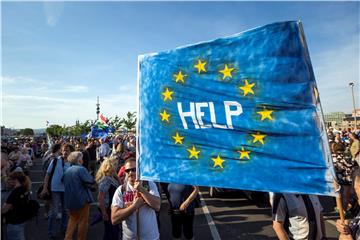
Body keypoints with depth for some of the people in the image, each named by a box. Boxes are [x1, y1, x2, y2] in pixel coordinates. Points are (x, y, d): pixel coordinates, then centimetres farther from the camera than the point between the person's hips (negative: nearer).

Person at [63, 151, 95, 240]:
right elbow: (91, 181, -23)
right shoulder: (81, 169, -18)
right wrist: (86, 185, -3)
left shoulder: (67, 170, 6)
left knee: (73, 219, 24)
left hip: (70, 199, 7)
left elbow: (64, 183, 20)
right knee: (83, 221, 7)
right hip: (82, 199, -7)